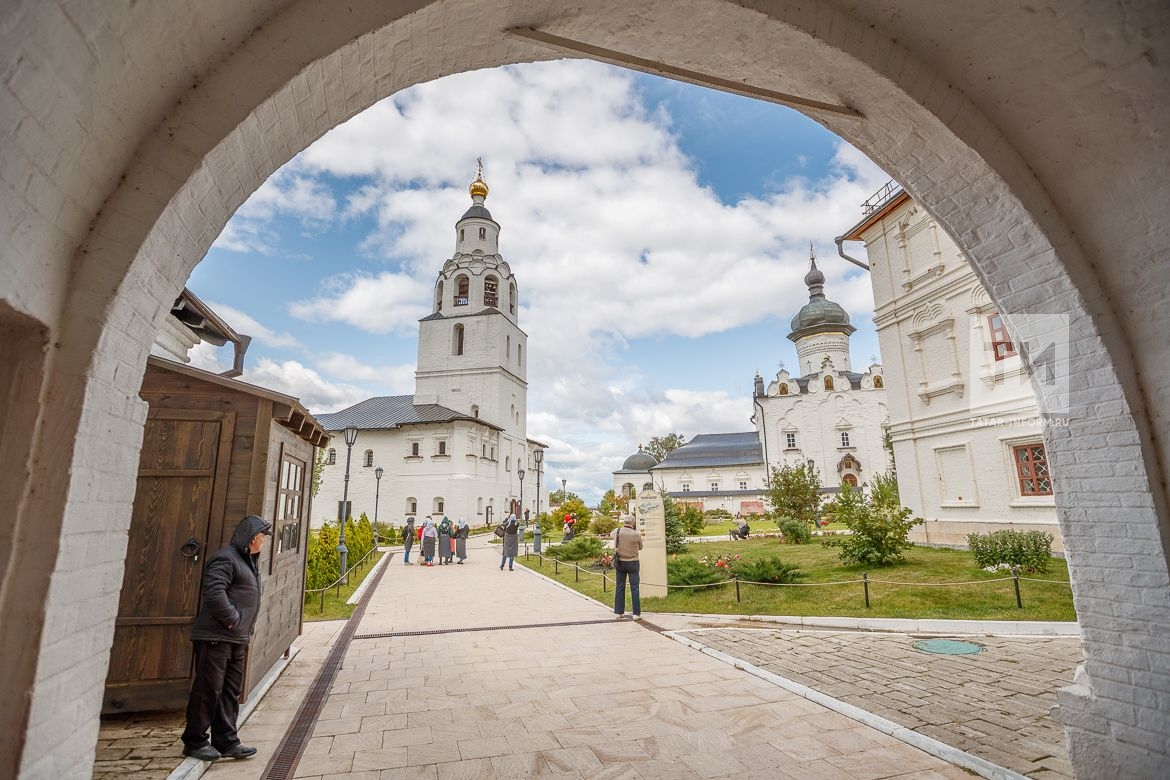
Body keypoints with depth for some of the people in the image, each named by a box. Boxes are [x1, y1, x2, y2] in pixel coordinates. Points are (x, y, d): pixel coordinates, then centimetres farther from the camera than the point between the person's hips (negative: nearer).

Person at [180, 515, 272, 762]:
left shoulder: (248, 560, 18)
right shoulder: (226, 558, -14)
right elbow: (214, 592, -25)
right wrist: (232, 619, -19)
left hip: (237, 639, 10)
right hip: (215, 637, -10)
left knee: (231, 691, 13)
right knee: (208, 689, 1)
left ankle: (226, 741, 21)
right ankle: (194, 742, 16)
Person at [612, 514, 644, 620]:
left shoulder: (617, 531, -7)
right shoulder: (636, 534, -14)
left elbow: (613, 534, 18)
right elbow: (640, 547, 3)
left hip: (620, 563, 3)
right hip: (633, 563, -3)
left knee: (619, 587, 11)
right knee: (634, 588, 3)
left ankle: (618, 612, 14)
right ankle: (636, 613, 6)